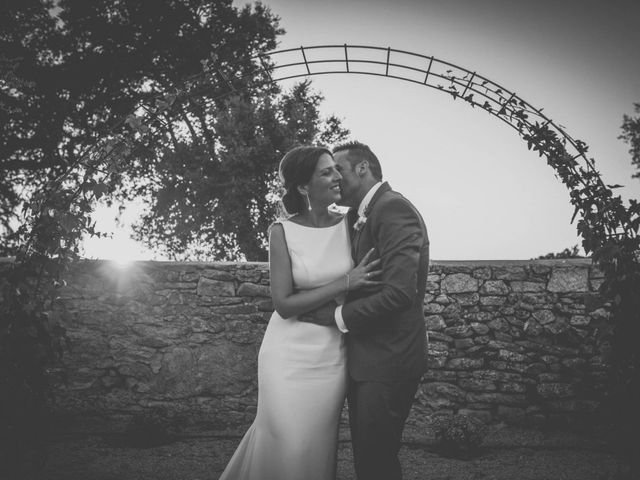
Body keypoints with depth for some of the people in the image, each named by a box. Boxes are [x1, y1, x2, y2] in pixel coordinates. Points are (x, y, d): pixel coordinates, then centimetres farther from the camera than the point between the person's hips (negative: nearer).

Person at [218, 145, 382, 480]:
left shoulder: (349, 224, -2)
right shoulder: (283, 231, -9)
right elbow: (284, 304, -13)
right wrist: (345, 282, -19)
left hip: (331, 357, 3)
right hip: (290, 355, -3)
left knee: (318, 449, 12)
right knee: (285, 444, 3)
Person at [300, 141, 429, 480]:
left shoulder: (393, 208, -15)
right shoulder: (358, 218, 14)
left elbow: (399, 293, -26)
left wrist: (337, 315, -18)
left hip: (387, 363, -9)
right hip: (364, 360, 9)